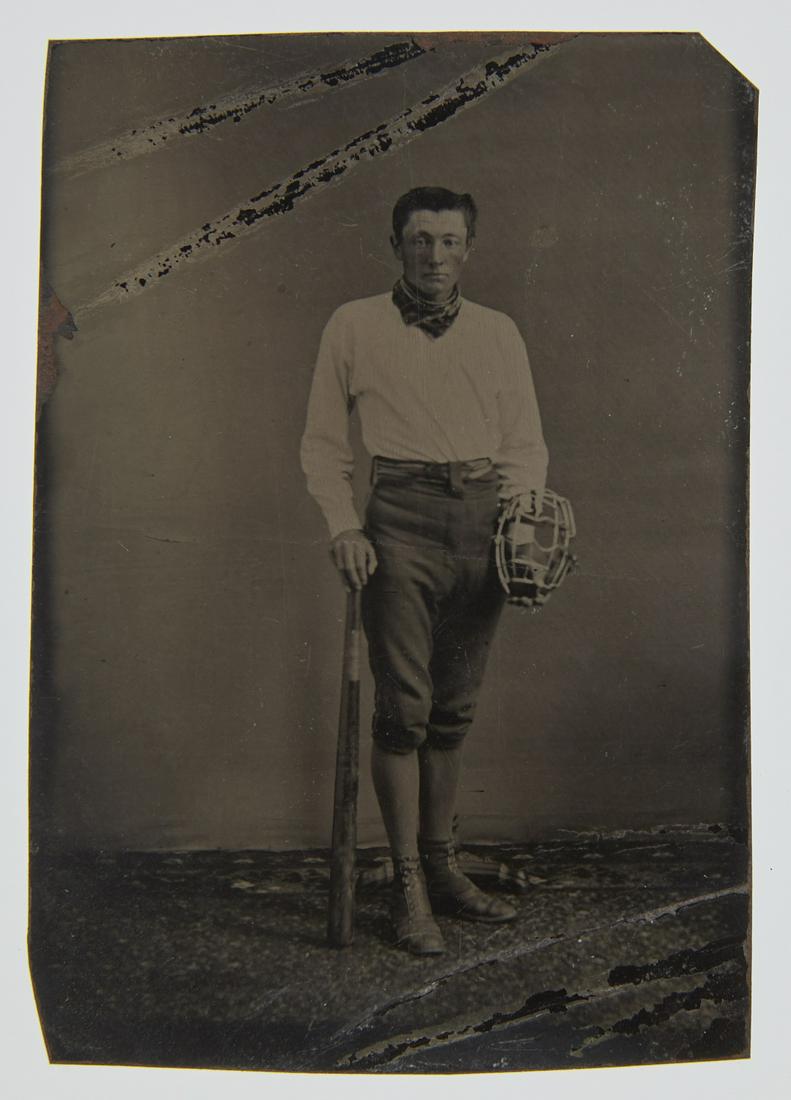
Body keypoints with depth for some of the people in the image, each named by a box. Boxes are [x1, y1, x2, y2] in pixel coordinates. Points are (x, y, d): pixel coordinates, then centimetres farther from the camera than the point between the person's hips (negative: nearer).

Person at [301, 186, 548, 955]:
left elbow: (525, 442, 16)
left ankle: (441, 867, 22)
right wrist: (342, 526, -5)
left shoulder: (499, 333, 16)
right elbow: (322, 443, 8)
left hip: (482, 518, 3)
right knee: (403, 707, -6)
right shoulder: (354, 326, 8)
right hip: (401, 518, -3)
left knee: (454, 709, 8)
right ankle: (408, 884, 7)